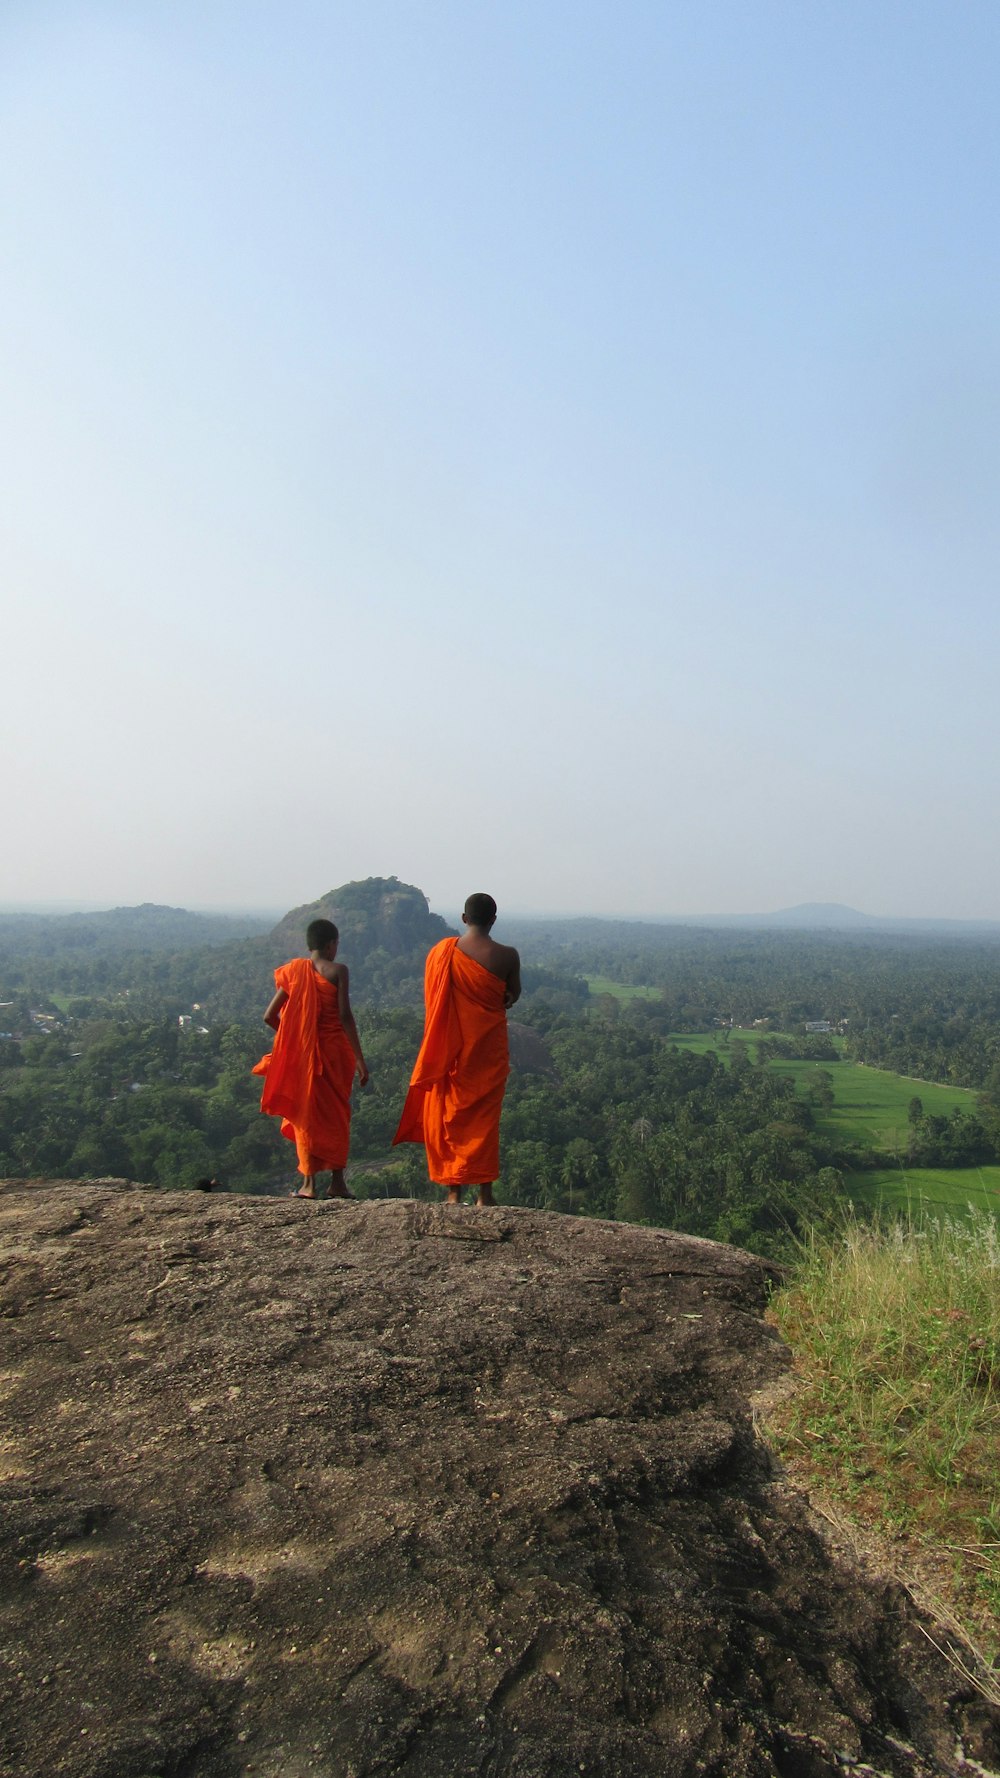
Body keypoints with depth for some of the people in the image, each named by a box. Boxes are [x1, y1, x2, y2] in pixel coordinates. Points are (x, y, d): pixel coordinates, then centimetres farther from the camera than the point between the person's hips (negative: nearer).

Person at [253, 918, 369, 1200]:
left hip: (302, 1053, 2)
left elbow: (270, 1016, 1)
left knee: (306, 1114, 13)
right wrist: (359, 1058, -12)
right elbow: (345, 1015, -15)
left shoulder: (295, 971, 2)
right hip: (335, 1050, -2)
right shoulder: (337, 971, -8)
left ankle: (309, 1182, 10)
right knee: (337, 1114, 11)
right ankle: (337, 1181, 11)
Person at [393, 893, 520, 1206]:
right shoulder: (506, 955, -10)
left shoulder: (442, 951, -6)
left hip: (450, 1049, 1)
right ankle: (484, 1193, 12)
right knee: (484, 1117, 9)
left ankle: (454, 1193, 14)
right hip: (488, 1047, -1)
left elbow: (431, 1001, 3)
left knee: (448, 1117, 10)